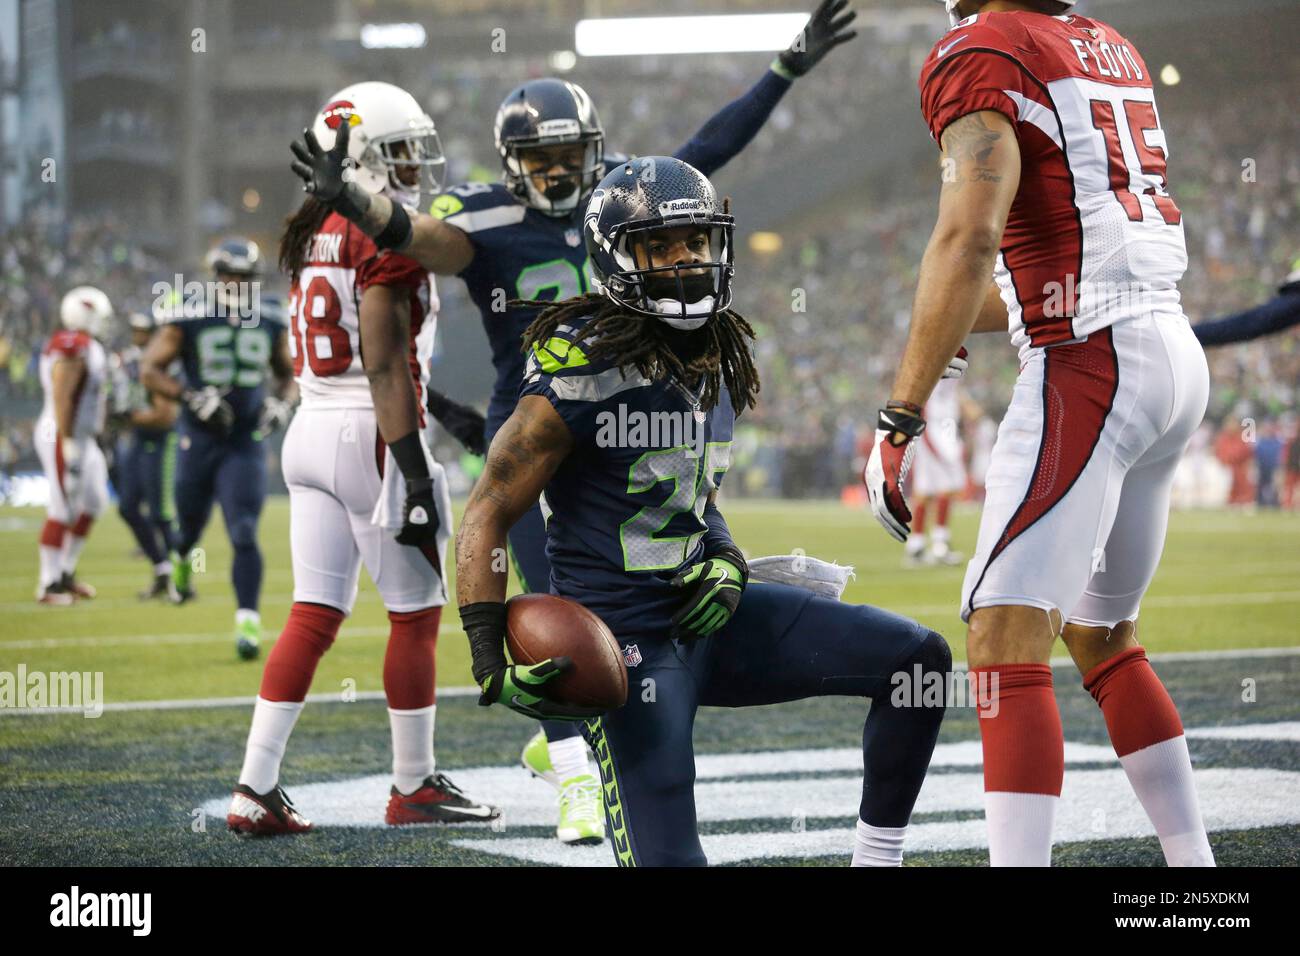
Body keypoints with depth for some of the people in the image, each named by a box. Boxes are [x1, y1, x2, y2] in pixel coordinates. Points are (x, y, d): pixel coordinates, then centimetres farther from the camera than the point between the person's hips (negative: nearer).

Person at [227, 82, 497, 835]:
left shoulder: (314, 234, 13)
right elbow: (385, 369, -18)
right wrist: (416, 476, -18)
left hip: (310, 429, 8)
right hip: (370, 436, -8)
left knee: (315, 616, 8)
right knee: (417, 614, 6)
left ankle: (256, 788, 2)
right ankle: (414, 786, 15)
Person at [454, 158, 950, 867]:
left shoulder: (719, 365, 8)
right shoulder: (586, 369, -17)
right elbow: (487, 516, -14)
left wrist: (725, 561, 2)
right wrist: (492, 667, -22)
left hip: (705, 617, 8)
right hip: (625, 640, -8)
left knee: (918, 658, -1)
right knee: (668, 861, -17)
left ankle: (878, 856, 8)